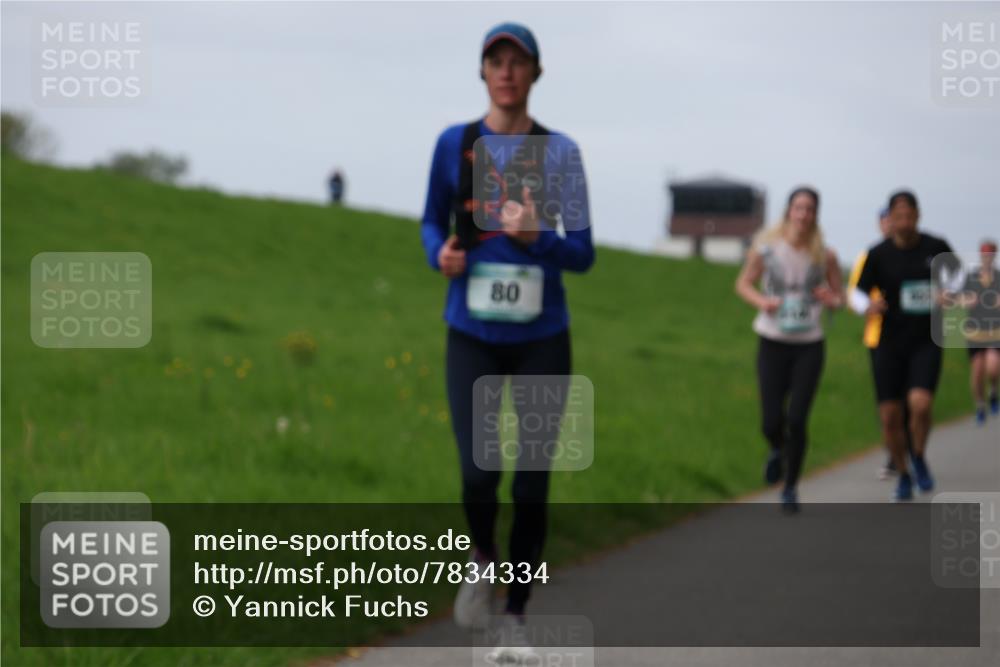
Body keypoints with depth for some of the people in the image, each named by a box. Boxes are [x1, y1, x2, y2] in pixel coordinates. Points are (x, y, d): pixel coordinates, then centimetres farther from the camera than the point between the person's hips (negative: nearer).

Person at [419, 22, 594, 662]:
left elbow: (583, 254, -5)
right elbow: (432, 223, 13)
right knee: (479, 473, -17)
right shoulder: (454, 143, 0)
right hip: (473, 337, 0)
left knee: (532, 486, 0)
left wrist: (534, 239, -25)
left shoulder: (560, 151, -4)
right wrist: (441, 255, -10)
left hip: (542, 338, 0)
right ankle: (483, 559, 16)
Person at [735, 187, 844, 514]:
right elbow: (743, 284, 6)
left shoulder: (825, 256, -4)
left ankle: (790, 489, 10)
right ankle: (777, 451, 36)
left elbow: (839, 296, 6)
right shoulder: (766, 248, -6)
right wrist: (761, 301, -14)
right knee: (771, 422, -2)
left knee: (797, 421, -8)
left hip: (809, 346, 0)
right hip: (772, 343, 0)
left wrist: (831, 299, -18)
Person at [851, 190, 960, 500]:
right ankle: (903, 474, 24)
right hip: (890, 344, 1)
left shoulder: (936, 247, -4)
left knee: (920, 404, -22)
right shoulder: (878, 254, -7)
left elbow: (957, 273, 17)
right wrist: (868, 306, -25)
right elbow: (857, 293, -3)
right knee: (890, 417, 0)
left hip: (926, 342, -1)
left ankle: (919, 458, 8)